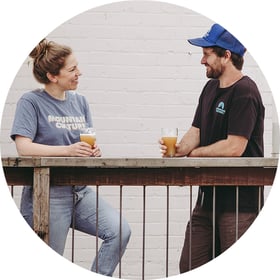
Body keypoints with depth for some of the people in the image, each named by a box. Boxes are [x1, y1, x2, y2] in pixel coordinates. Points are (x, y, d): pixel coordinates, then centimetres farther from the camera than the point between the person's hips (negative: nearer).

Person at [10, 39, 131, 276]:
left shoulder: (79, 101, 13)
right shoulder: (31, 102, -6)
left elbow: (87, 145, 16)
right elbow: (23, 147, -17)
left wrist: (94, 151, -10)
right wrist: (68, 150, -24)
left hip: (80, 191, 6)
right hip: (47, 194, -6)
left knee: (120, 231, -14)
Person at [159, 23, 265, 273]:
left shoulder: (244, 93, -15)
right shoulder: (211, 88, 15)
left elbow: (234, 147, -21)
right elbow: (196, 131, 14)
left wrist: (192, 153, -7)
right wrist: (179, 148, -9)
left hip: (239, 201, -9)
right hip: (208, 196, 9)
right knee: (189, 267, 9)